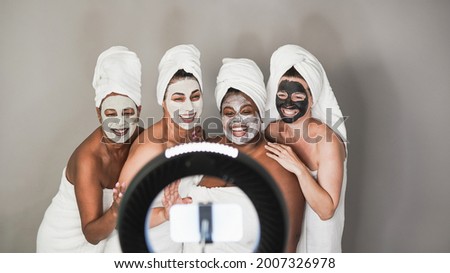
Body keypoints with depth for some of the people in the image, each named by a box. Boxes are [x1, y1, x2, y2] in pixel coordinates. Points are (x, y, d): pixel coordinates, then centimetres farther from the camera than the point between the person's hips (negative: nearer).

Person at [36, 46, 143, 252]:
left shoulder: (140, 140, -17)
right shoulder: (88, 158, -33)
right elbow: (91, 234, -30)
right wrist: (115, 212, -49)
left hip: (101, 233, 5)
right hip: (68, 241, -5)